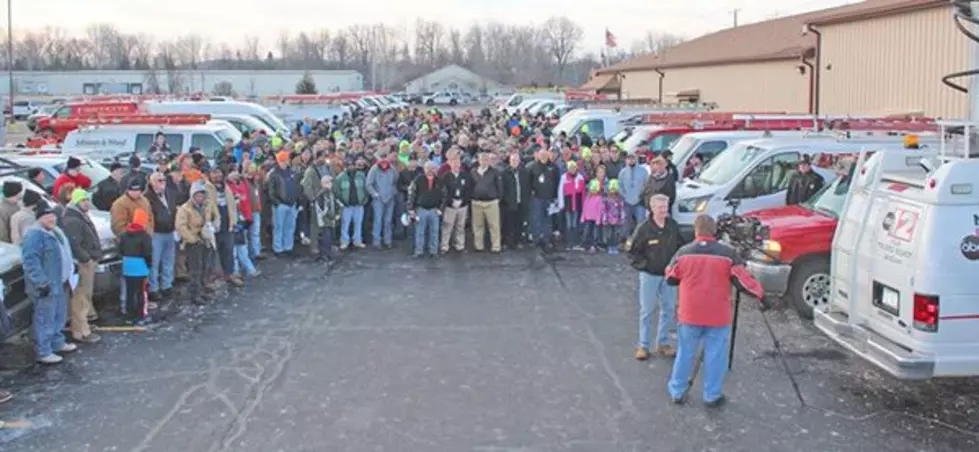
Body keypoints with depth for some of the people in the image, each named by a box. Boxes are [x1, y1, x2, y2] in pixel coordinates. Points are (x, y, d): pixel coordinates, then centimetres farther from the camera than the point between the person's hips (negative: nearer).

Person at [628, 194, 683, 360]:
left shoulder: (673, 226, -2)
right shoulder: (644, 228, -15)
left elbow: (680, 246, 11)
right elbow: (633, 251, -8)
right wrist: (644, 265, -15)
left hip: (668, 275, 4)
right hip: (649, 275, -4)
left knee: (668, 309, 11)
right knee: (646, 310, 5)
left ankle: (663, 343, 25)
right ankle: (643, 345, 15)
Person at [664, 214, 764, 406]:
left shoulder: (683, 252, -3)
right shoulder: (727, 253, -9)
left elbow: (670, 279, 9)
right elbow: (742, 279, -6)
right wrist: (759, 292, 11)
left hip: (689, 314, 2)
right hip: (718, 316, -2)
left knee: (685, 353, 13)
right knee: (715, 356, 8)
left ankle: (677, 392, 22)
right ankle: (712, 396, 14)